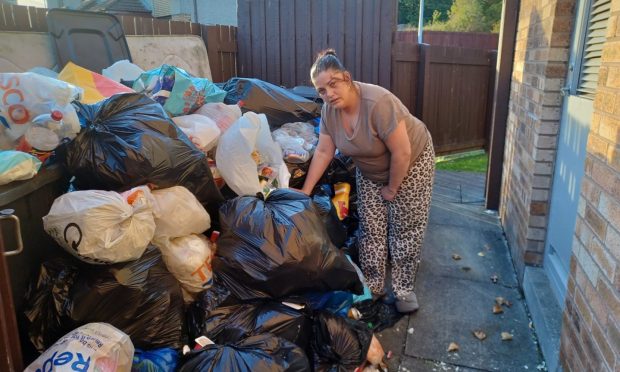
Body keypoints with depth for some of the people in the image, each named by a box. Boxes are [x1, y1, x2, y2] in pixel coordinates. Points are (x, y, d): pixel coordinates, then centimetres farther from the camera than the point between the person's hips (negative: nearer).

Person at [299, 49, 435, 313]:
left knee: (405, 229, 1)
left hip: (411, 164, -5)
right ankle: (373, 288, 22)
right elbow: (323, 152, -7)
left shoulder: (378, 103, -36)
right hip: (370, 172, 6)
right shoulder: (329, 109, -15)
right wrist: (305, 191, -9)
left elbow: (402, 153, -31)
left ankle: (404, 289, 17)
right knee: (371, 229, 7)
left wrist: (391, 189, -18)